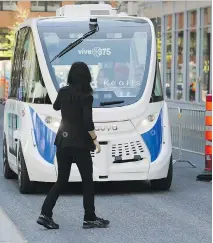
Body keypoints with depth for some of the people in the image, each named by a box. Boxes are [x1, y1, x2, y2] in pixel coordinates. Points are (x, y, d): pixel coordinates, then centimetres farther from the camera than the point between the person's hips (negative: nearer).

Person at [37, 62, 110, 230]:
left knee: (62, 180, 12)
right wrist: (95, 140, -7)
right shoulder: (86, 96, -14)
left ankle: (45, 214, 1)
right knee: (87, 181, 7)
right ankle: (90, 219, 10)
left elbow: (56, 107, 26)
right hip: (79, 143, -6)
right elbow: (88, 122, -18)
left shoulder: (63, 92, 4)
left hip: (62, 142, 6)